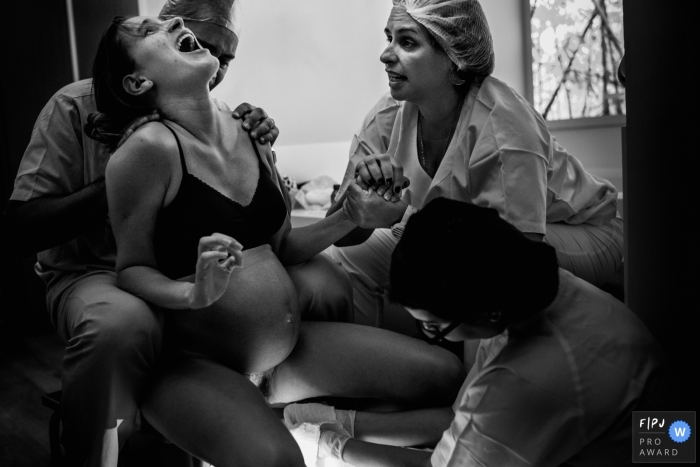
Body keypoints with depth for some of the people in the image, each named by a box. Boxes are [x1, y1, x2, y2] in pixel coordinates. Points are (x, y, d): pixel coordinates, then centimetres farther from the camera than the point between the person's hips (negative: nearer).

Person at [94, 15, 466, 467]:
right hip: (197, 362, -5)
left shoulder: (249, 130, 6)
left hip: (291, 345, 6)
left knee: (448, 374, -3)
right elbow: (132, 269, -9)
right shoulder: (150, 148, -13)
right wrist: (193, 294, -27)